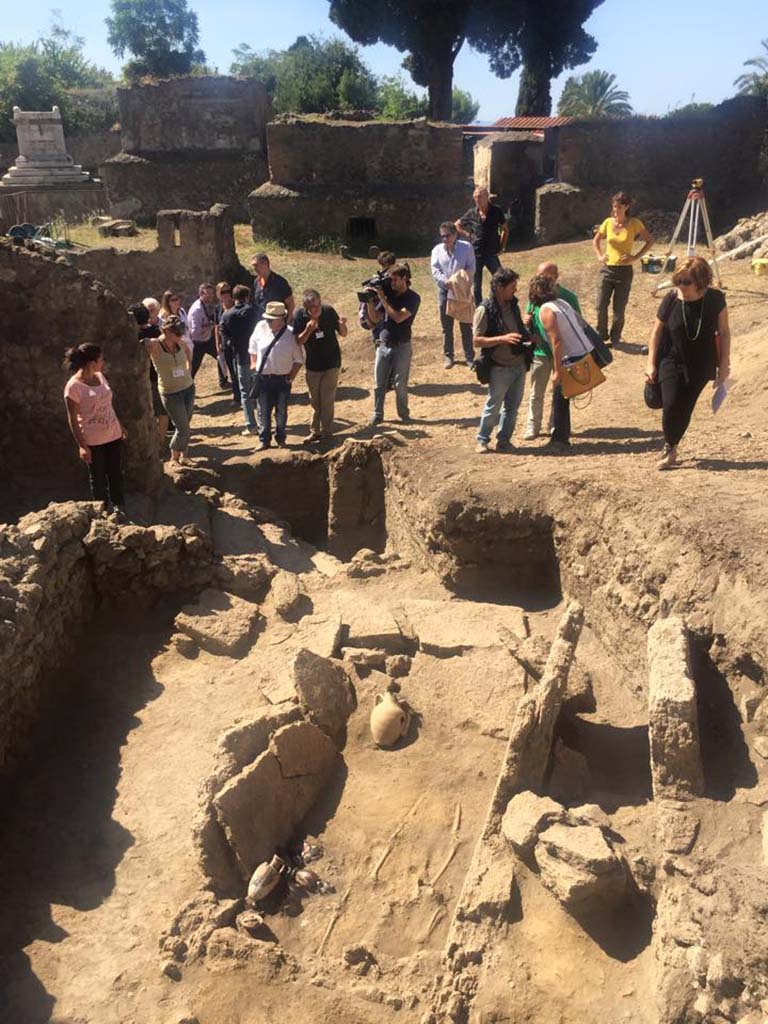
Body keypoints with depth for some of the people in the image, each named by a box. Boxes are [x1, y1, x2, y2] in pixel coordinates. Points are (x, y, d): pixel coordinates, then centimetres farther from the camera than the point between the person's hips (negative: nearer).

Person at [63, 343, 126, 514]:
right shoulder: (74, 386, -19)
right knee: (97, 475, 12)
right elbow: (72, 419, -16)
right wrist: (81, 446, -17)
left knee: (116, 472, 17)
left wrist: (119, 425, 18)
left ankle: (119, 505, 35)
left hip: (113, 434, 6)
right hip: (93, 441, -6)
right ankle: (103, 508, 30)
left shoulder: (100, 376, 1)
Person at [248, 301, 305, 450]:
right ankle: (264, 440, 22)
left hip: (282, 379, -2)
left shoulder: (291, 335, -13)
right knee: (264, 412, 9)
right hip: (263, 378, 2)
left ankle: (280, 439, 30)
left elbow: (299, 359, -3)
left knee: (281, 412, 12)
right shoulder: (261, 327, -6)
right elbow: (253, 345, 13)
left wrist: (291, 377, -5)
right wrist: (254, 363, 11)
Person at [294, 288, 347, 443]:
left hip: (331, 363, -2)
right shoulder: (300, 316, -13)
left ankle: (326, 432, 13)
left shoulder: (329, 311, -13)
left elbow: (343, 334, -3)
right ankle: (315, 431, 23)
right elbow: (298, 341, -15)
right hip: (312, 365, 2)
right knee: (315, 401, 12)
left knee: (327, 400, 2)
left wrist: (342, 325, -25)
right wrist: (308, 330, -32)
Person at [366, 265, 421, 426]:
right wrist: (370, 301, -7)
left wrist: (382, 298, -18)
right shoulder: (389, 294, 7)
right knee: (379, 383, 6)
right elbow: (374, 318, 8)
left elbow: (398, 317, -21)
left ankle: (403, 414, 16)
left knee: (400, 384, 1)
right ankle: (377, 414, 17)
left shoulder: (413, 298, -7)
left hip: (401, 347, -4)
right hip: (383, 345, 4)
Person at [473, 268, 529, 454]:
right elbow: (476, 341, -18)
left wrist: (529, 336, 2)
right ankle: (482, 440, 21)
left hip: (519, 365, 7)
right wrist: (502, 338, -27)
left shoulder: (513, 304, 7)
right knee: (493, 407, 5)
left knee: (512, 406, 13)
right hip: (500, 368, -7)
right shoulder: (485, 310, -15)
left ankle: (504, 441, 26)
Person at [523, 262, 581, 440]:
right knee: (536, 392, 7)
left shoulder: (568, 297, -10)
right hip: (540, 352, 1)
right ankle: (533, 426, 18)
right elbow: (527, 319, 10)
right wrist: (526, 322, -13)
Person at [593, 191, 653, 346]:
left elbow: (650, 241, 0)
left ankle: (614, 339, 21)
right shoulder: (608, 222, 2)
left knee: (619, 310, 3)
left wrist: (636, 257, -9)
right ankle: (601, 336, 18)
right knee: (601, 306, -1)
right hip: (607, 269, 3)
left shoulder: (634, 223, -7)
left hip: (624, 271, -3)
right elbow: (596, 240, 19)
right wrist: (600, 255, 4)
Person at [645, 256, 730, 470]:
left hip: (700, 365, 1)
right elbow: (657, 332, -2)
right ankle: (669, 446, 11)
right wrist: (651, 364, -3)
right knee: (670, 405, -12)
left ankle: (671, 449, 23)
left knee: (685, 408, 4)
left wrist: (724, 364, -2)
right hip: (672, 362, -1)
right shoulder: (671, 299, -12)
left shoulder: (715, 299, -10)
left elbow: (724, 332, -1)